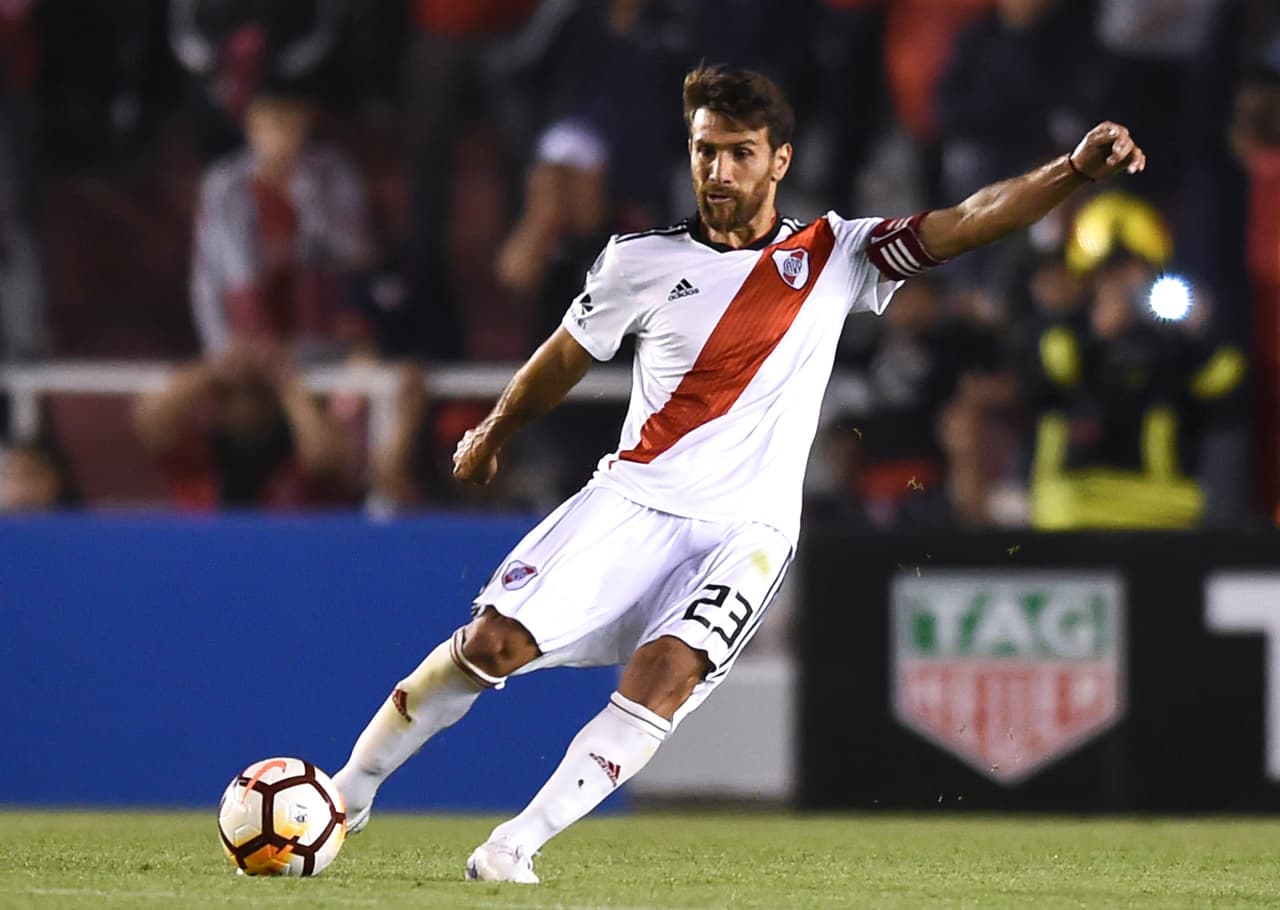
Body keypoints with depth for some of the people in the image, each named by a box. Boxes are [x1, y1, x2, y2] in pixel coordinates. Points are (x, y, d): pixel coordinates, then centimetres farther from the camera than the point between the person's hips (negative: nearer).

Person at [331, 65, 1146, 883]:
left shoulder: (834, 256, 2)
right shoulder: (643, 262, 4)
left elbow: (965, 225, -7)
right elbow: (566, 357, 20)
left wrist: (1074, 171, -21)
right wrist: (491, 436, 34)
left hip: (744, 528, -1)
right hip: (633, 500, 1)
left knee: (667, 670, -27)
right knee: (492, 643, -12)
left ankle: (517, 845, -24)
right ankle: (352, 785, 8)